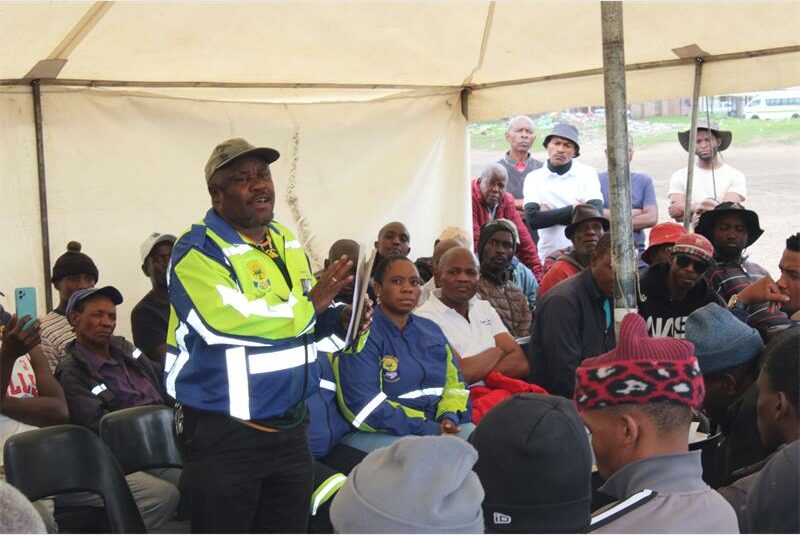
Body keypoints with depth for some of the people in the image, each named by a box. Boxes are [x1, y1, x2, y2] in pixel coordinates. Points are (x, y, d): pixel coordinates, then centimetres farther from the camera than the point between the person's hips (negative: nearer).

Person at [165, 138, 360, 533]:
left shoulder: (288, 243, 11)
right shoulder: (198, 251, -15)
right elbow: (231, 320, -31)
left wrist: (339, 321, -1)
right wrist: (310, 303, -19)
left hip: (290, 428, 8)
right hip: (224, 435, -7)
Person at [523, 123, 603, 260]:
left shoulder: (587, 173, 4)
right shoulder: (534, 178, 4)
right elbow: (532, 219, -10)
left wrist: (549, 214, -9)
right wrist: (572, 209, -10)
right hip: (548, 257, 0)